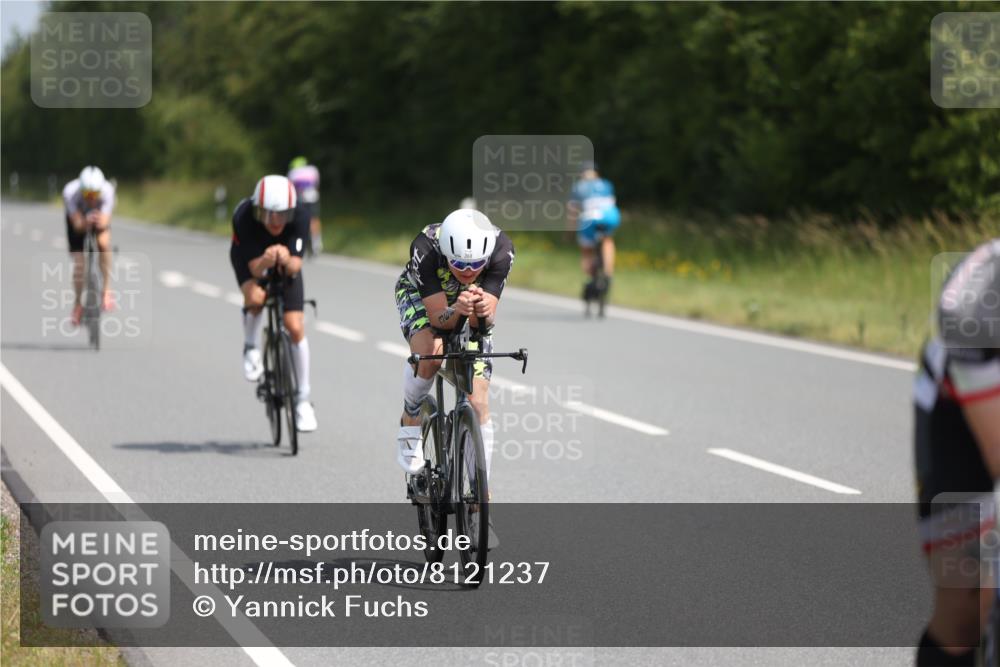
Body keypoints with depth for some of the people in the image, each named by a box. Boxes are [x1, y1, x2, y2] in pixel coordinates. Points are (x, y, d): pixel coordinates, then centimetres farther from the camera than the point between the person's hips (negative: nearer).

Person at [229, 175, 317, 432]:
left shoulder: (300, 217, -33)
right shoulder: (244, 218, -37)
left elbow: (296, 266, -35)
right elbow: (255, 268, -35)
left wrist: (287, 260, -57)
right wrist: (266, 261, -58)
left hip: (286, 264, 1)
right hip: (250, 258, -1)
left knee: (296, 327, -10)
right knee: (255, 297, -35)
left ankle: (303, 399, 6)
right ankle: (251, 348, -3)